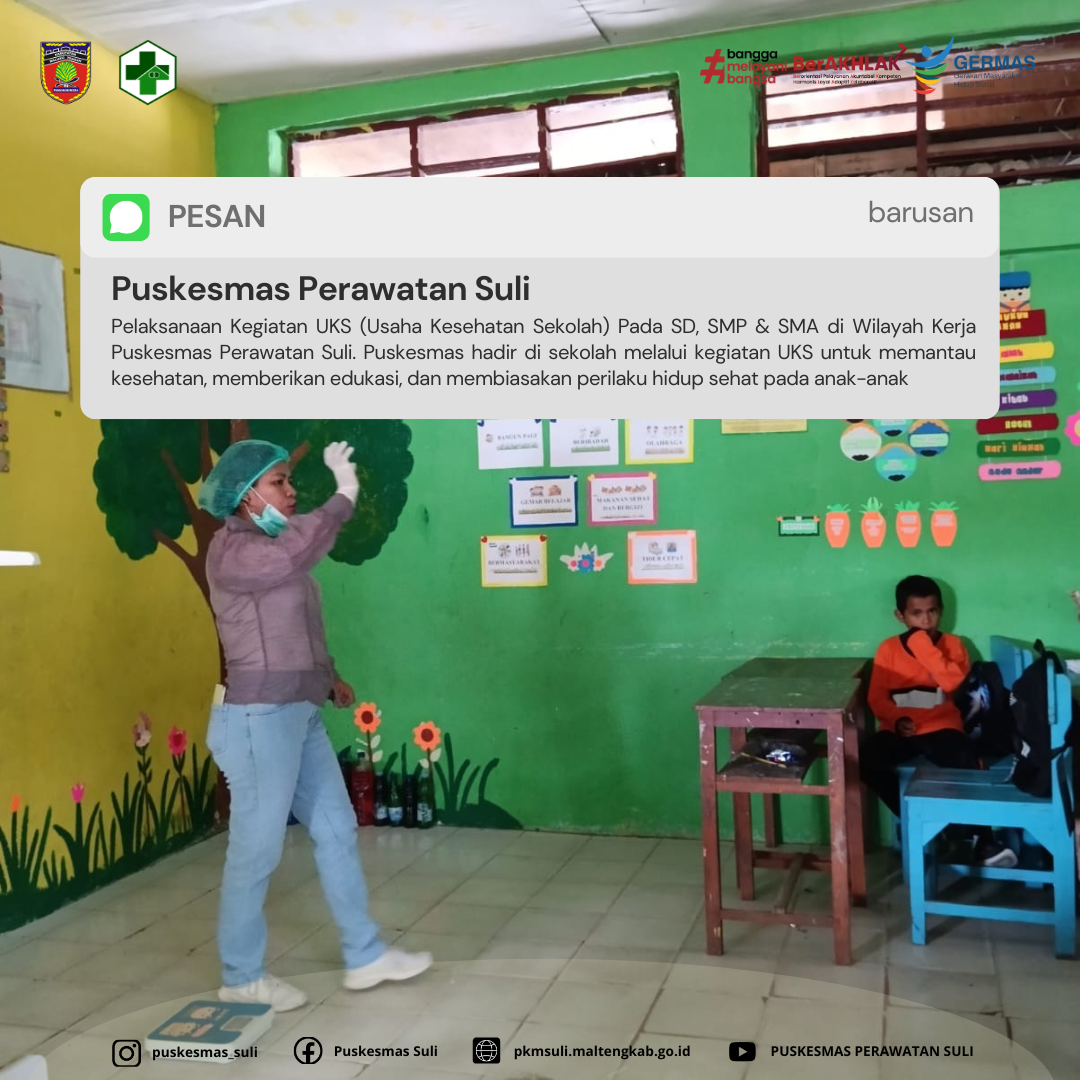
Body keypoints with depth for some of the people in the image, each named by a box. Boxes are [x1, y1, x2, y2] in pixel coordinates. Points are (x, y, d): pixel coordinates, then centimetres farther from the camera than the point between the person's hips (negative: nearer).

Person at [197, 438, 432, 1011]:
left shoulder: (274, 548, 14)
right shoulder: (231, 550, -14)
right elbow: (293, 553, -35)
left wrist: (328, 677, 14)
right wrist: (343, 496, -28)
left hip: (299, 714, 9)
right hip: (258, 719, -9)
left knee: (336, 830, 13)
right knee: (256, 850, 2)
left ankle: (364, 957, 25)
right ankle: (242, 977, 20)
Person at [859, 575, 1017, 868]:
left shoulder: (952, 644, 5)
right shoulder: (888, 649, 7)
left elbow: (955, 682, -16)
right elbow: (876, 698, 3)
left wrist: (923, 646, -18)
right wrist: (896, 720, -15)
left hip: (940, 728, -1)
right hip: (900, 730, 1)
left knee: (966, 759, -34)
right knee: (863, 759, -28)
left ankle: (981, 837, -12)